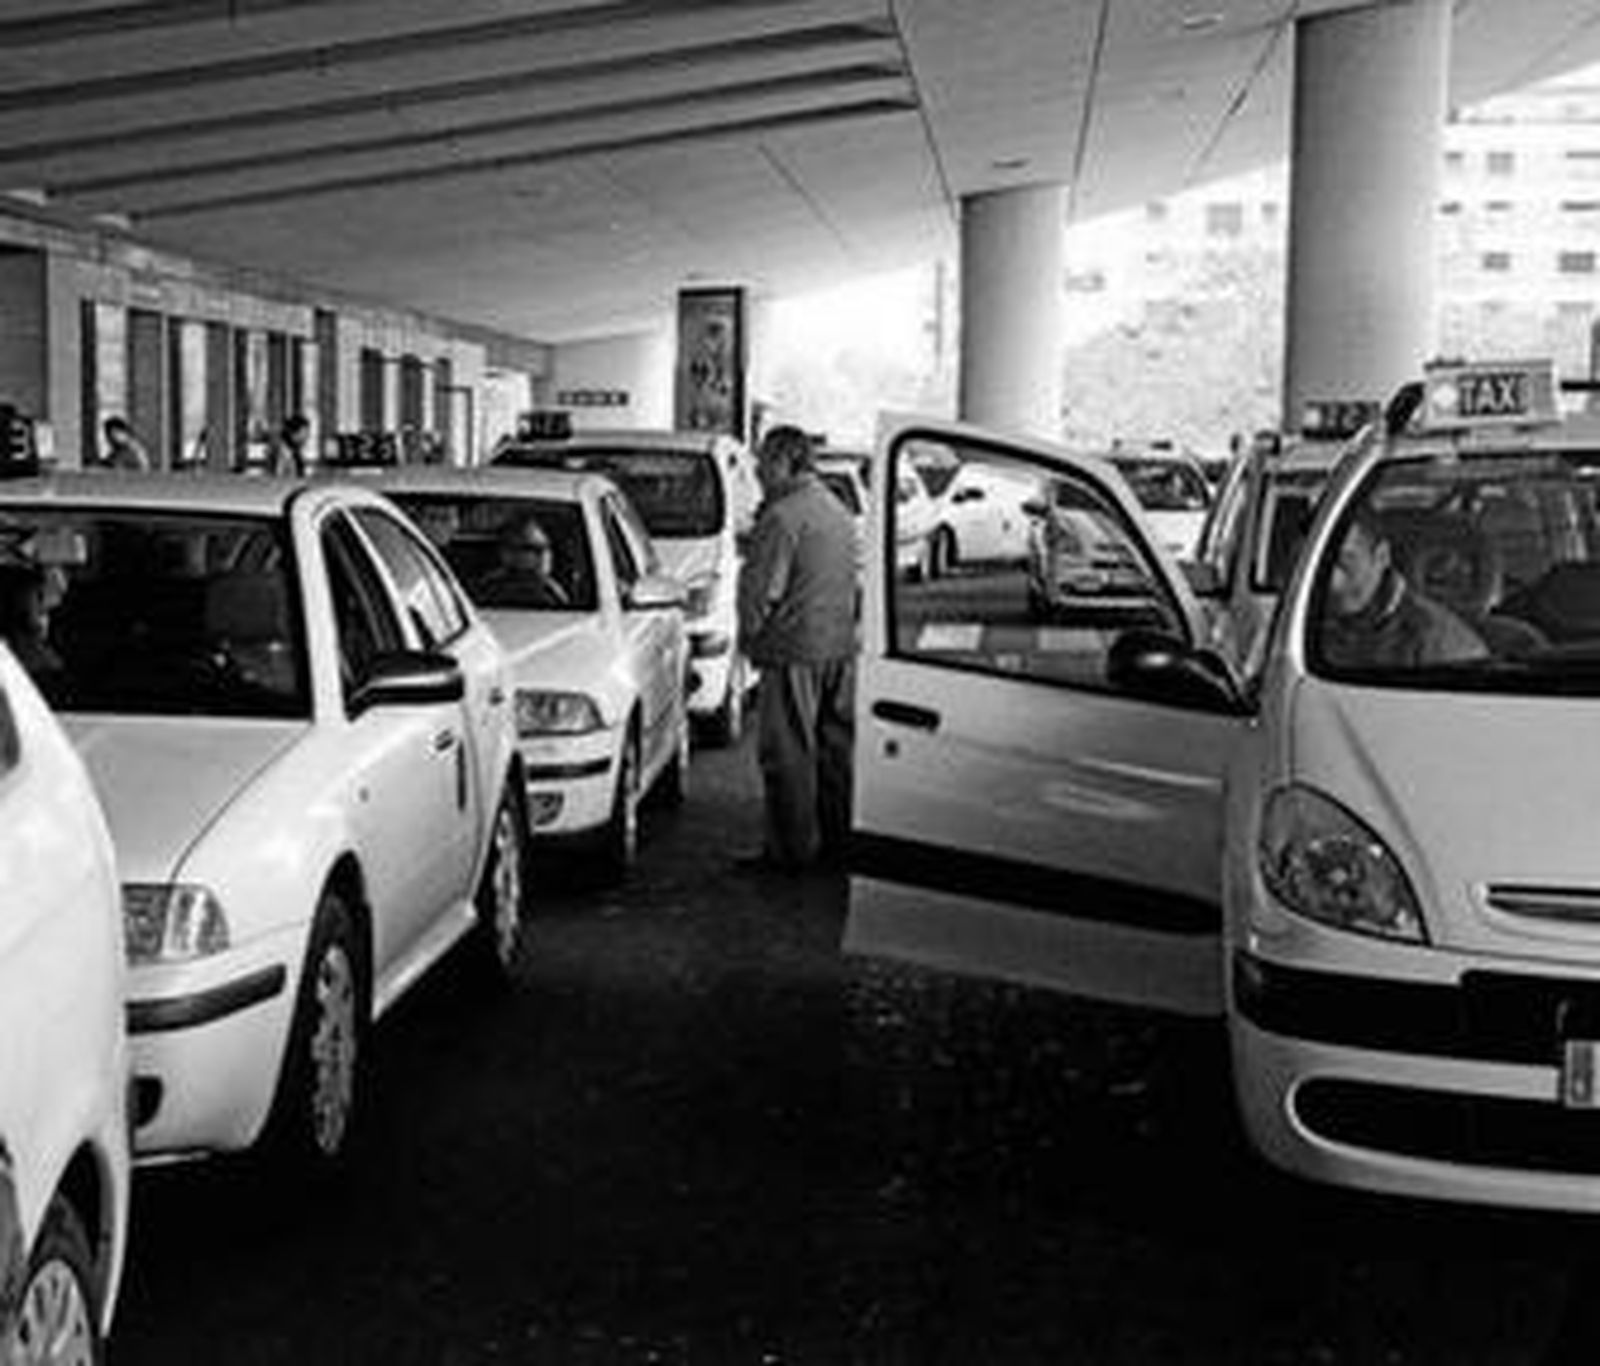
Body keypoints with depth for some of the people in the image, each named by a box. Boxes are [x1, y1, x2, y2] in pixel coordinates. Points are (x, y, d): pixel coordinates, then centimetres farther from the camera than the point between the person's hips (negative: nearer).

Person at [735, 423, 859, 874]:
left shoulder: (783, 516, -15)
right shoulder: (839, 511, 14)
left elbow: (762, 588, -15)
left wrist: (749, 635, -1)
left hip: (795, 653, -9)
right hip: (841, 646, 9)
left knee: (788, 756, -2)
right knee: (834, 748, 14)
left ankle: (790, 850, 1)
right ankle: (836, 840, 20)